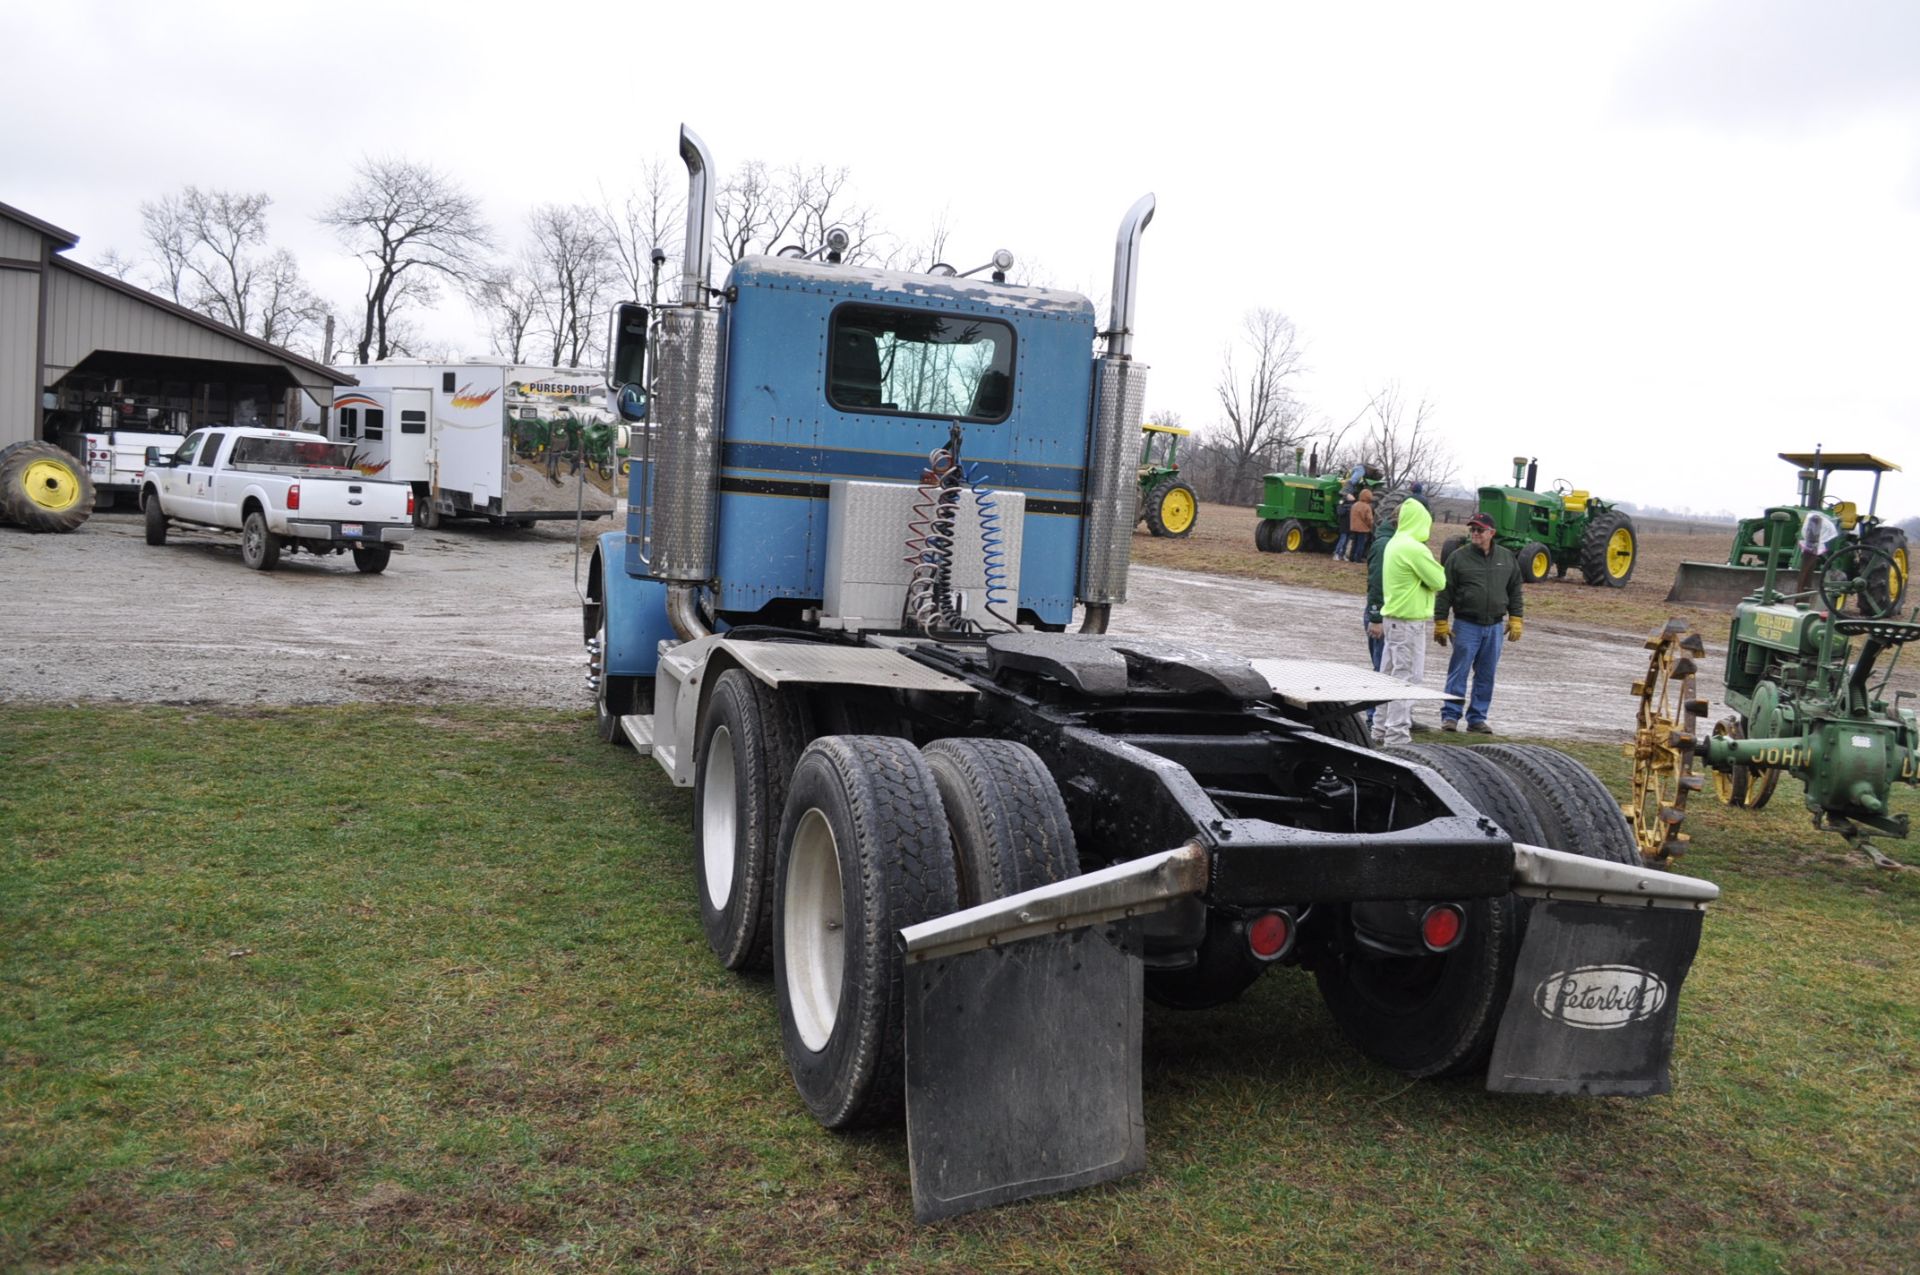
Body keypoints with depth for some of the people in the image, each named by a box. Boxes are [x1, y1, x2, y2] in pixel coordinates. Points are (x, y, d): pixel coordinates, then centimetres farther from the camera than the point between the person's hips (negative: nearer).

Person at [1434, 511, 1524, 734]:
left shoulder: (1507, 558, 8)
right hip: (1466, 625, -3)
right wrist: (1441, 623, -5)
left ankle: (1477, 718, 16)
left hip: (1495, 627, 3)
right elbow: (1445, 593, -2)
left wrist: (1515, 620, 10)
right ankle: (1450, 715, 5)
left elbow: (1515, 591, 15)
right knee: (1459, 672, -3)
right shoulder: (1458, 557, -3)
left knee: (1486, 675, 7)